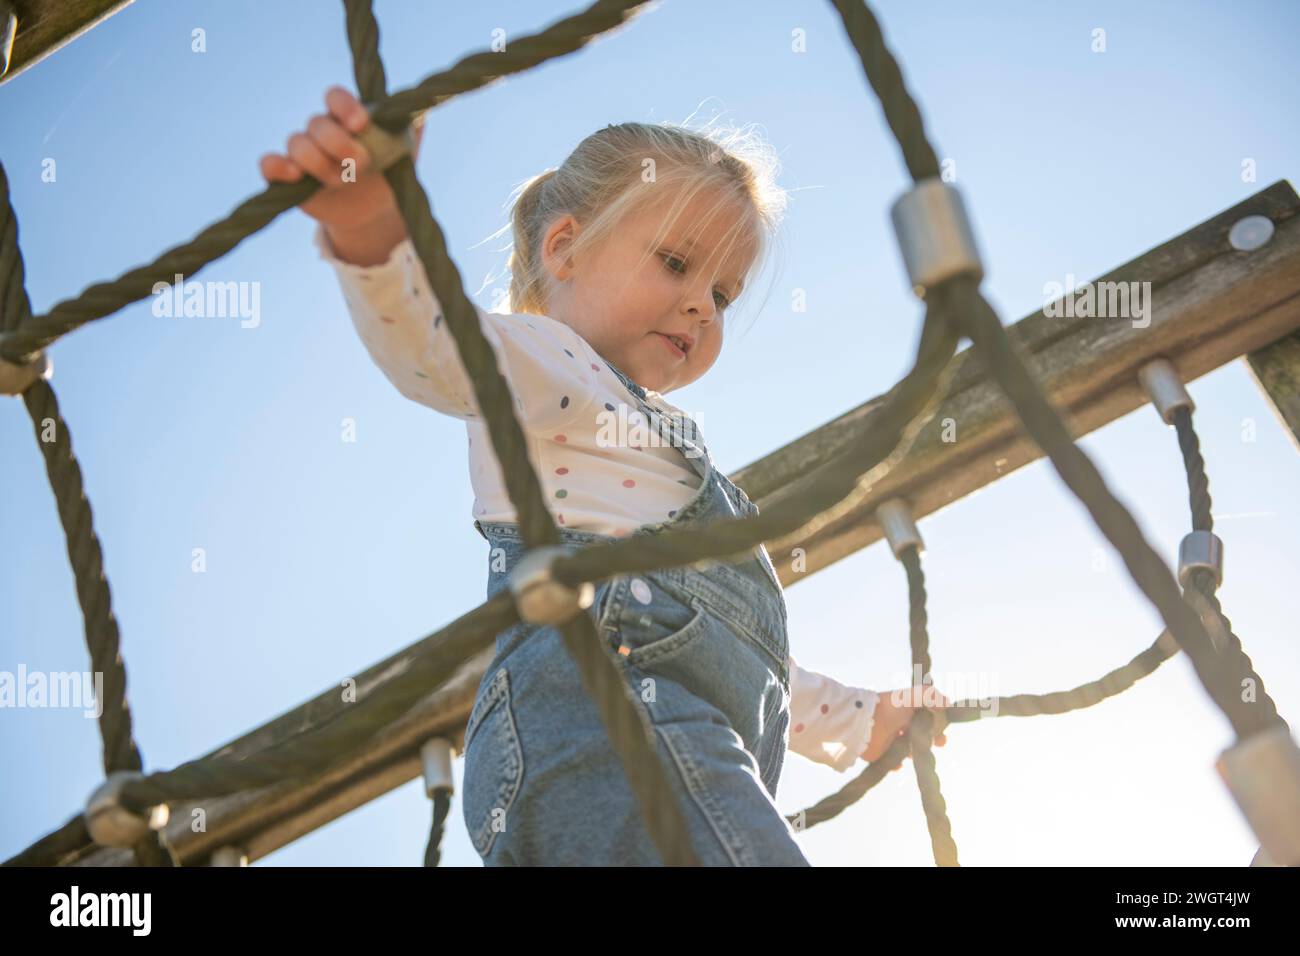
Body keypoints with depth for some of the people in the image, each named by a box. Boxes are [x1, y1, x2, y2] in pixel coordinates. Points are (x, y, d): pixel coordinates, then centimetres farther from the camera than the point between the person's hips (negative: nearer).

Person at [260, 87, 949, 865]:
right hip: (602, 704, -10)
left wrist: (860, 722, 48)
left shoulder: (656, 442, 37)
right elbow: (435, 341, -16)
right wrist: (371, 233, -38)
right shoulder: (539, 362, 10)